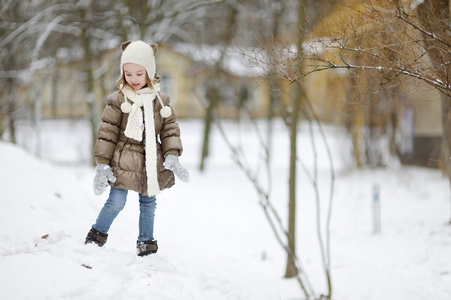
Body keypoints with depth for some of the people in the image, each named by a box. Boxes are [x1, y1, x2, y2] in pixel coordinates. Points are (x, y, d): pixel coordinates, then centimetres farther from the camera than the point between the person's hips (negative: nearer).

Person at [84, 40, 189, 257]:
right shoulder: (117, 101, -5)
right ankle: (96, 235, 12)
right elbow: (107, 133, -5)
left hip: (151, 164, 3)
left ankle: (146, 241, 26)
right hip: (123, 163, -3)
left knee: (148, 204, 12)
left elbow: (170, 130, 6)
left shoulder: (160, 100, 4)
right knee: (116, 202, -6)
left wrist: (172, 157, -7)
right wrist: (102, 164, -9)